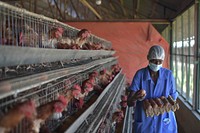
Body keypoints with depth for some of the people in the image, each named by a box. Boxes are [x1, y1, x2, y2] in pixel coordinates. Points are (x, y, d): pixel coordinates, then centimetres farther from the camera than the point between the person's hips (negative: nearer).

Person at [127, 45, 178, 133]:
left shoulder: (168, 74, -6)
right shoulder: (140, 74, -11)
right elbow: (129, 102, -14)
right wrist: (135, 98, -36)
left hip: (165, 123, 1)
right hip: (144, 123, -1)